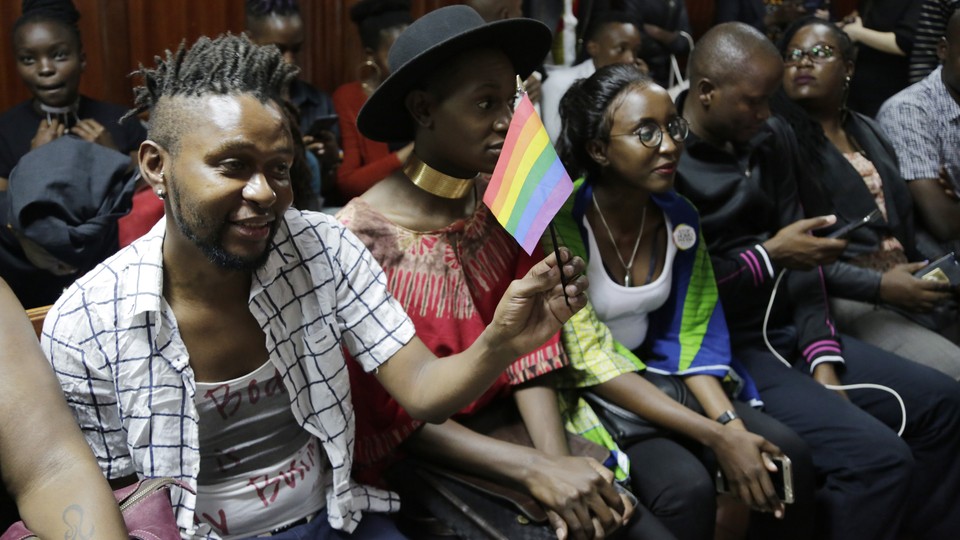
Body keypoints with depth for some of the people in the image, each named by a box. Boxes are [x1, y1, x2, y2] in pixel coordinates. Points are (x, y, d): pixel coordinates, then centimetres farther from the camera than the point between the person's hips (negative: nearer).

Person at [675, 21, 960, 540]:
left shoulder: (771, 139, 7)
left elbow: (800, 261, 6)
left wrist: (823, 359, -3)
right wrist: (768, 257, -13)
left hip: (787, 330, 9)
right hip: (721, 346, -8)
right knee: (878, 456, -21)